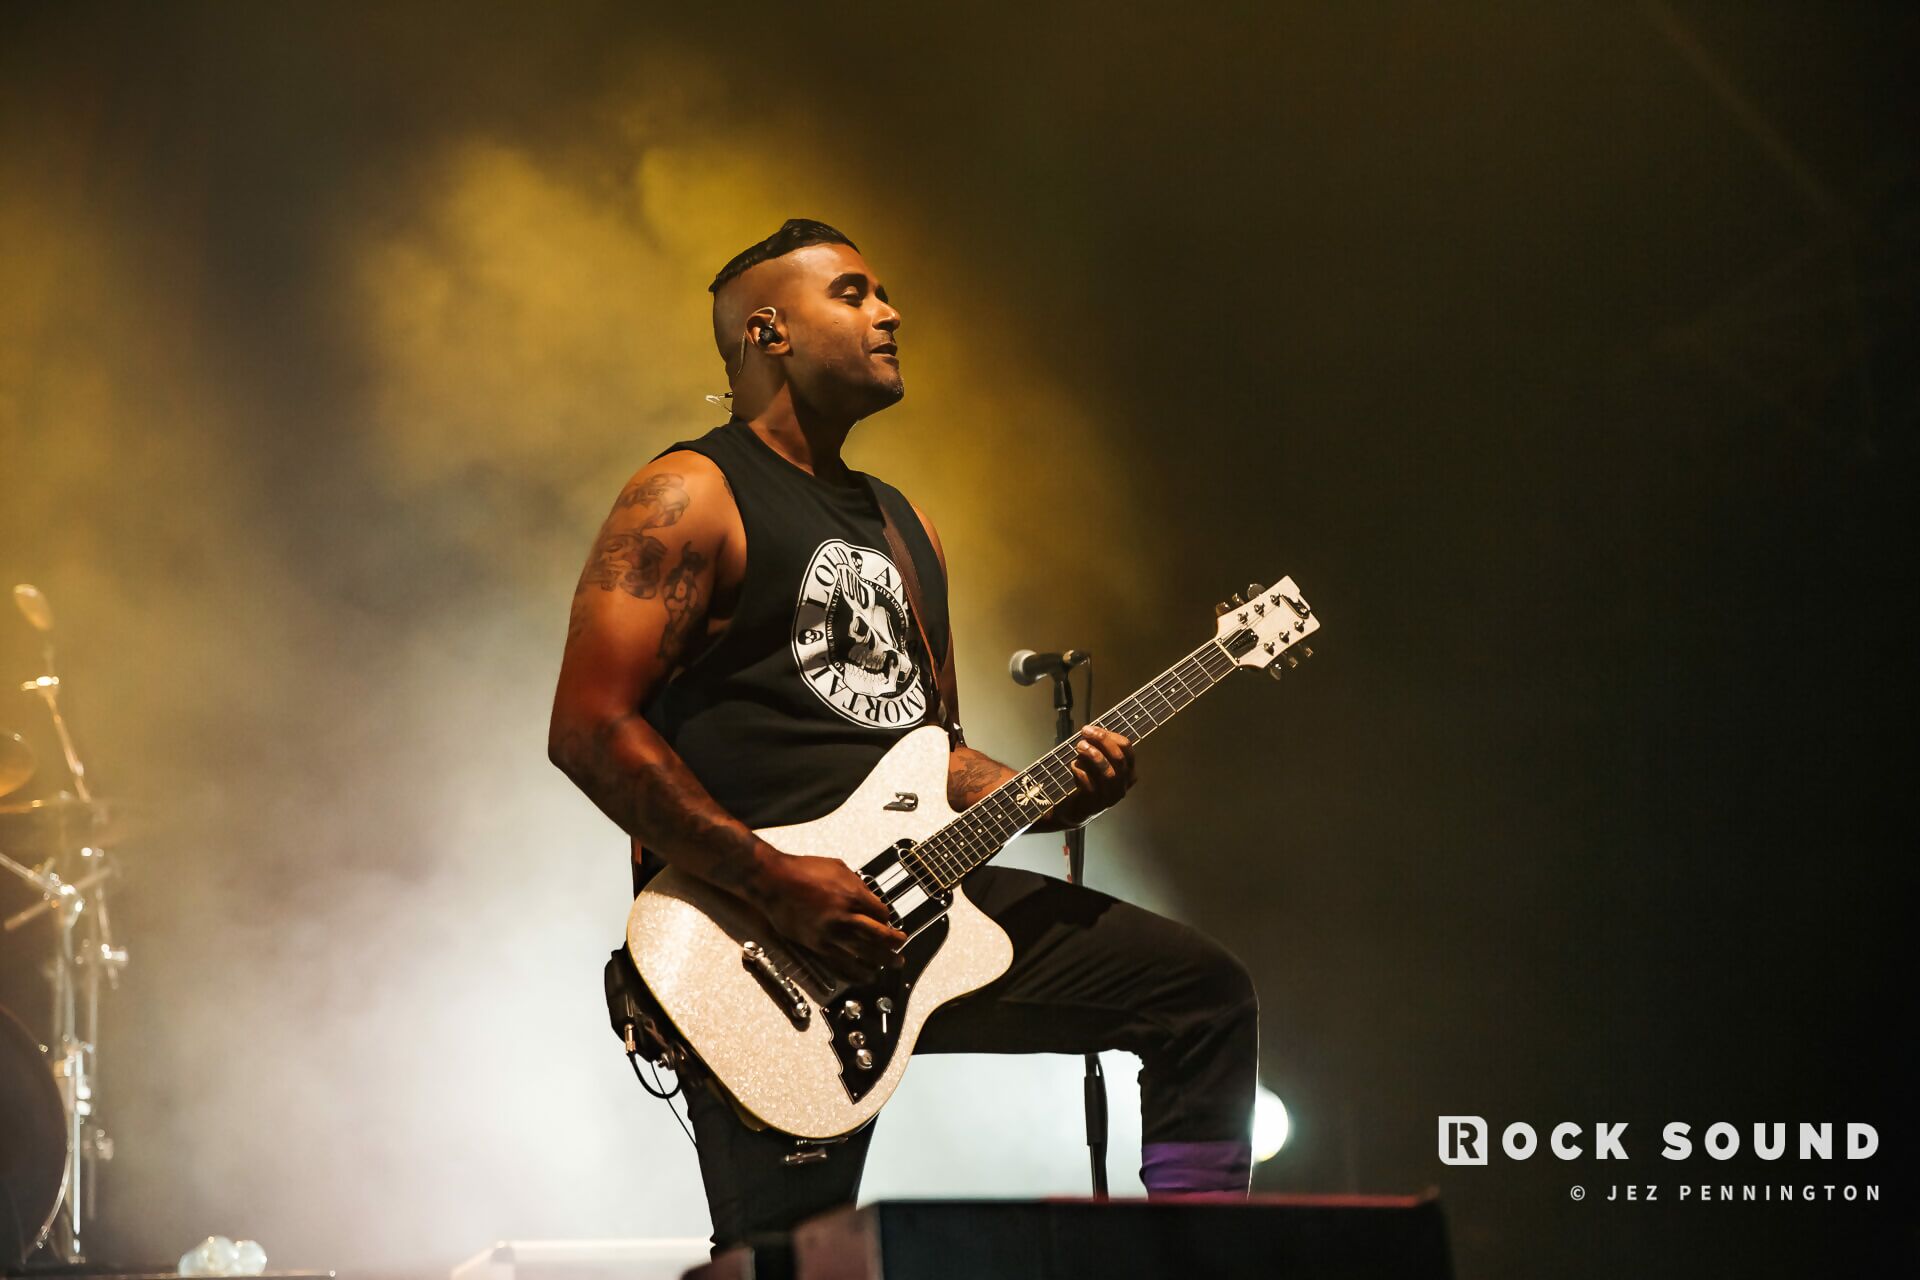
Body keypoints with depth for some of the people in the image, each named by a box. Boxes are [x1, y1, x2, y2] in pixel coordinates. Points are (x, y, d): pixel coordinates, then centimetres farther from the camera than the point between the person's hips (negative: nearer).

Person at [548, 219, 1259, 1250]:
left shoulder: (901, 525, 22)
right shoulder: (690, 499, -5)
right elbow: (588, 728, -15)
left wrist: (1047, 797, 4)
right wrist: (777, 884, -20)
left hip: (919, 899, 8)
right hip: (762, 949, -8)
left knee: (1202, 991, 3)